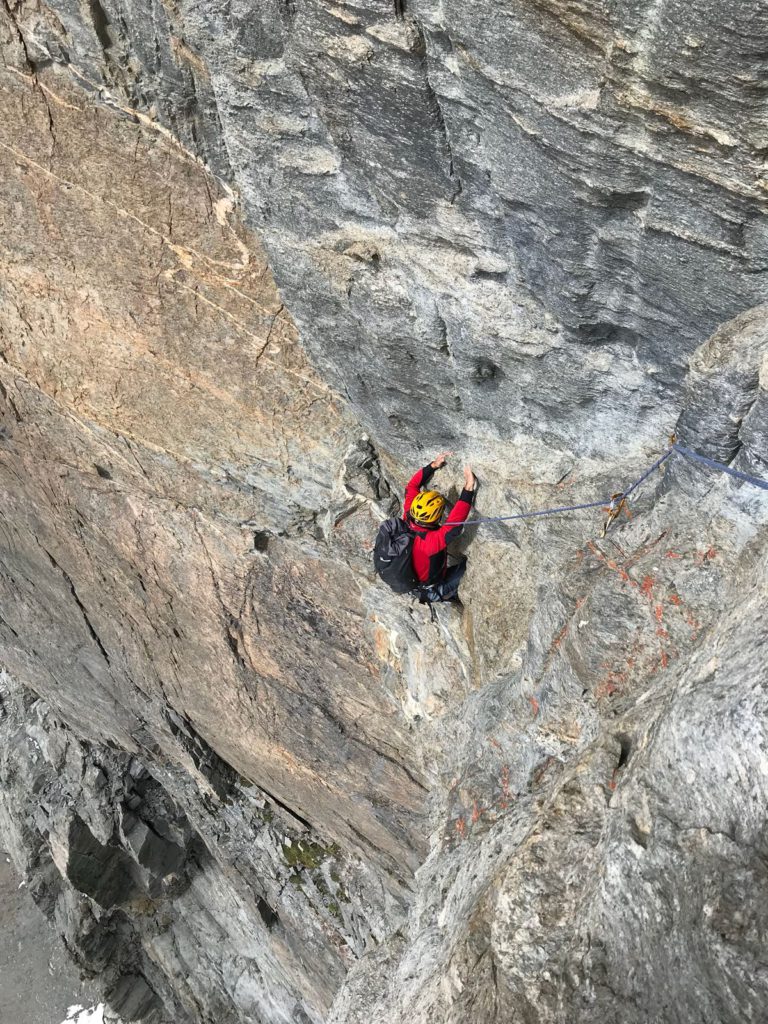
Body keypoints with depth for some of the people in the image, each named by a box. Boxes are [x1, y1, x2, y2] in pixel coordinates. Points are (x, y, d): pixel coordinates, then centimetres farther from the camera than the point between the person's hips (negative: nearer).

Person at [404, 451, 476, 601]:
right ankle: (446, 594, 24)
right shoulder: (431, 540, -43)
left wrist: (433, 465, -19)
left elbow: (412, 486, -14)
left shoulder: (407, 520, -24)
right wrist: (469, 488, -58)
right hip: (429, 588, -6)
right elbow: (454, 522, -55)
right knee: (466, 563, 6)